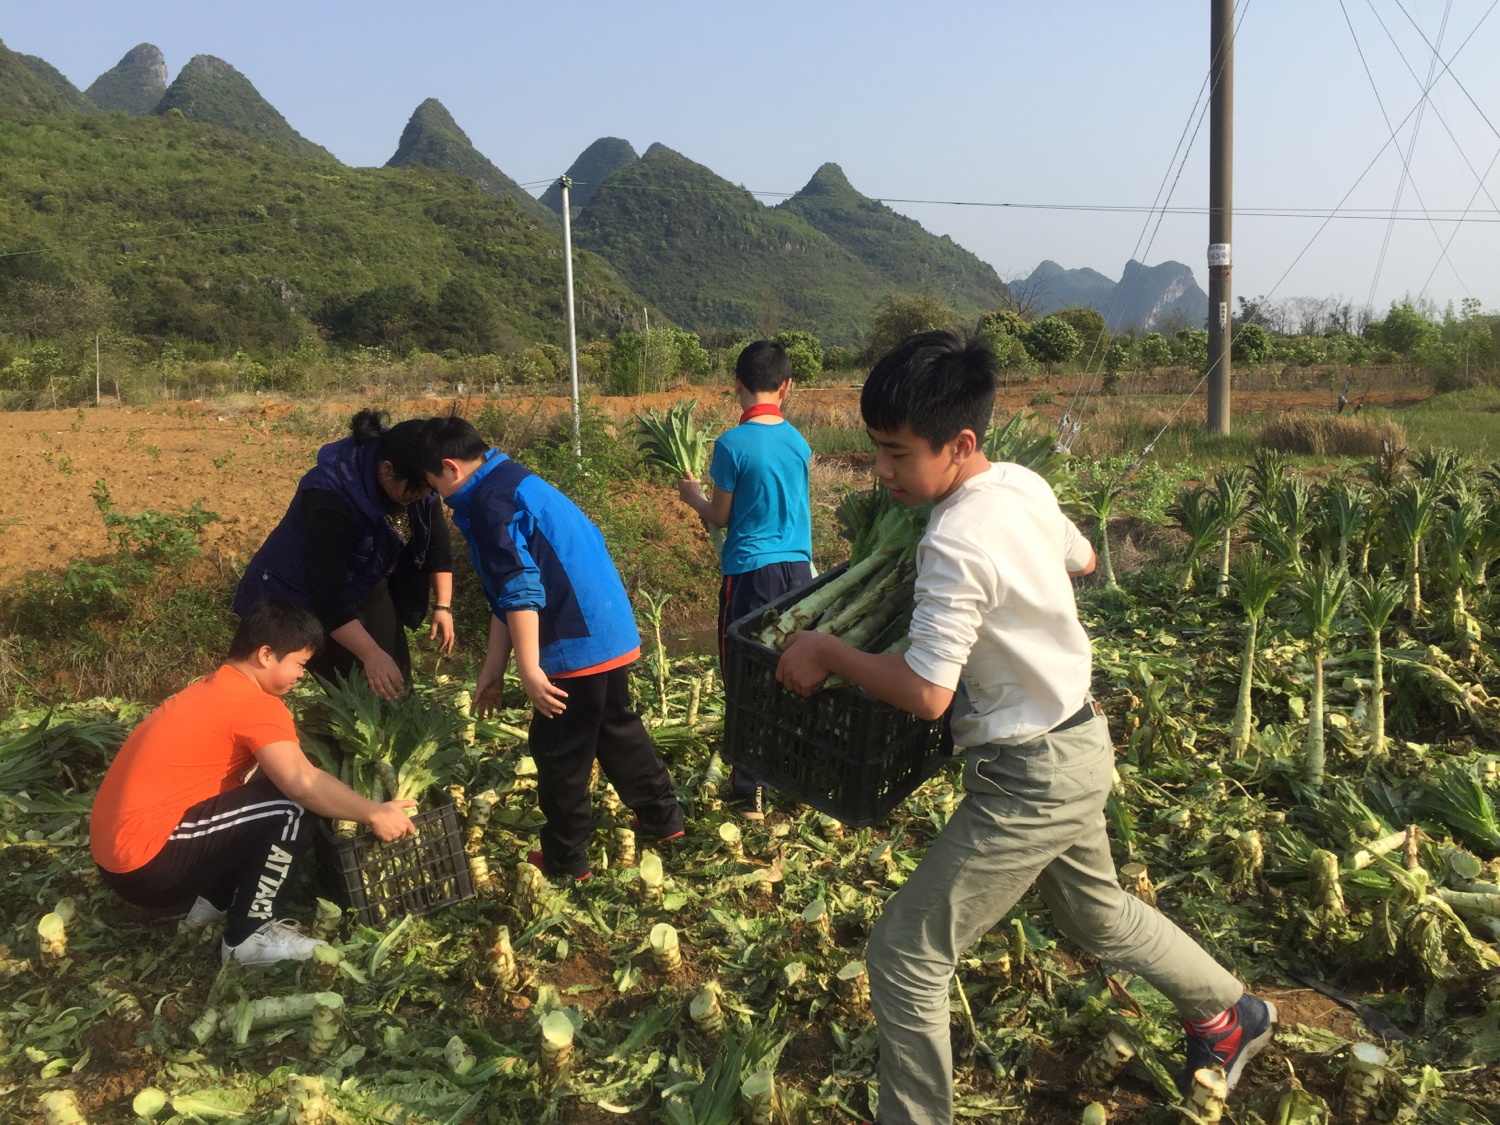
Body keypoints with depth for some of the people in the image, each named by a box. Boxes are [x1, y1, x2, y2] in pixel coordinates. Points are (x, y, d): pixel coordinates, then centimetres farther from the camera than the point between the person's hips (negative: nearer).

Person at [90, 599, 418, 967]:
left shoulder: (213, 689, 15)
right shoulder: (256, 704, -15)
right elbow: (303, 783, -29)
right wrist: (374, 814, -16)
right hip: (146, 863, -10)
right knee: (288, 810, -13)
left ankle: (214, 903, 17)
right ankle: (249, 937, -2)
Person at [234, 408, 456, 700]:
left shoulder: (415, 483, -15)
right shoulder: (332, 497, -35)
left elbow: (437, 544, -2)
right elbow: (326, 596, -38)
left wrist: (444, 605, -10)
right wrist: (371, 654, -45)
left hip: (365, 585, 7)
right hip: (302, 594, -6)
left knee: (397, 680, 6)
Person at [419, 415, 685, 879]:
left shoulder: (489, 501, -13)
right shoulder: (512, 485, 19)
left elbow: (520, 590, -23)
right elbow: (508, 592, 20)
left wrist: (530, 670, -23)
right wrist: (493, 669, 21)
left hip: (578, 644, -9)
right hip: (612, 631, 10)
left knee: (558, 750, 5)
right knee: (616, 727, 24)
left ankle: (565, 859, 18)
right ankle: (663, 818, 36)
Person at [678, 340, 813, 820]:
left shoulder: (733, 444, -13)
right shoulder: (798, 441, 4)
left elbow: (720, 517, -4)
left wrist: (693, 496, 15)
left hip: (751, 572, -5)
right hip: (798, 567, 5)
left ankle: (750, 789, 10)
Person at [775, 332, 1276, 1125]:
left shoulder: (955, 545, -29)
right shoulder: (1024, 484, -2)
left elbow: (927, 692, -30)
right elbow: (1082, 561, 17)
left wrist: (826, 653, -18)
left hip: (1031, 780, -10)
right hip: (1077, 744, 10)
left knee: (906, 956, 0)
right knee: (1097, 915, 32)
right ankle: (1230, 1014, 53)